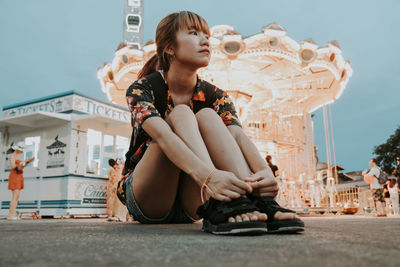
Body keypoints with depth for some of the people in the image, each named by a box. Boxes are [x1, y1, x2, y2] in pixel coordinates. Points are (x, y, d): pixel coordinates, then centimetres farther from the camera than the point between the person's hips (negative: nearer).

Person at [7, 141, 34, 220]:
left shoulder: (17, 156, 19)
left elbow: (21, 167, 19)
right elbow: (13, 166, -22)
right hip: (14, 177, -9)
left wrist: (28, 162, 8)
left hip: (19, 177, 9)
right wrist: (24, 161, -25)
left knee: (17, 197, 4)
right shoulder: (12, 156, -9)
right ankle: (10, 215, -13)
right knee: (15, 197, -14)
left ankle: (12, 215, 5)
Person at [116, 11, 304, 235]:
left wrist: (264, 171, -41)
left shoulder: (214, 96, 0)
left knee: (207, 116, -21)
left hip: (188, 207, 3)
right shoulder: (142, 89, -11)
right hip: (146, 202, -2)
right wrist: (207, 175, -50)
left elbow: (238, 135, -20)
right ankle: (218, 209, -46)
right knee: (181, 114, -25)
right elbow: (161, 134, -32)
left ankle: (258, 201, -37)